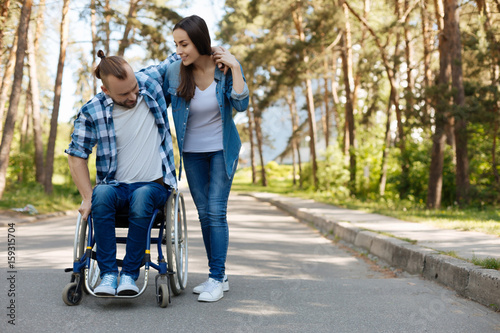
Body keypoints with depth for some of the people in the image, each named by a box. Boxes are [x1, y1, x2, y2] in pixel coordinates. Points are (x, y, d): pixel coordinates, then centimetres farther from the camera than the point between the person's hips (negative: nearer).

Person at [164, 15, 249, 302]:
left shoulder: (226, 67, -14)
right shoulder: (175, 71, -11)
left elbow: (241, 104, -22)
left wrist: (234, 68, -27)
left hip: (222, 149, -3)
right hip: (192, 151, 3)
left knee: (216, 211, -10)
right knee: (204, 213, 7)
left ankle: (217, 279, -3)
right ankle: (219, 276, 19)